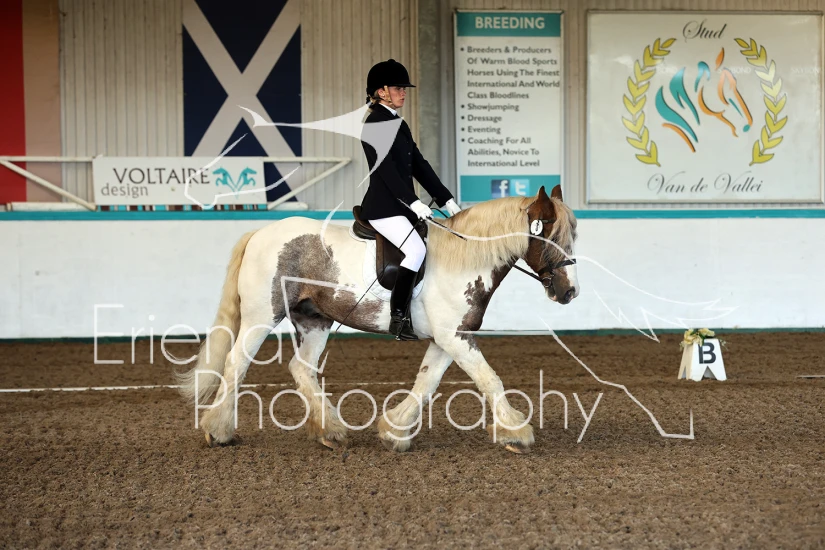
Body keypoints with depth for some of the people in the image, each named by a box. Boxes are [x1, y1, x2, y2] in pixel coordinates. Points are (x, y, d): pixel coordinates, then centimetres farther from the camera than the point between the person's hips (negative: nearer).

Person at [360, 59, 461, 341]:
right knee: (416, 249, -27)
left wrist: (446, 199, 13)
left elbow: (419, 165, 19)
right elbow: (385, 169, -20)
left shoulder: (399, 124, 19)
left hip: (403, 207, 10)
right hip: (383, 208, -10)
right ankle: (398, 318, -25)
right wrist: (413, 202, -28)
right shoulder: (375, 124, -10)